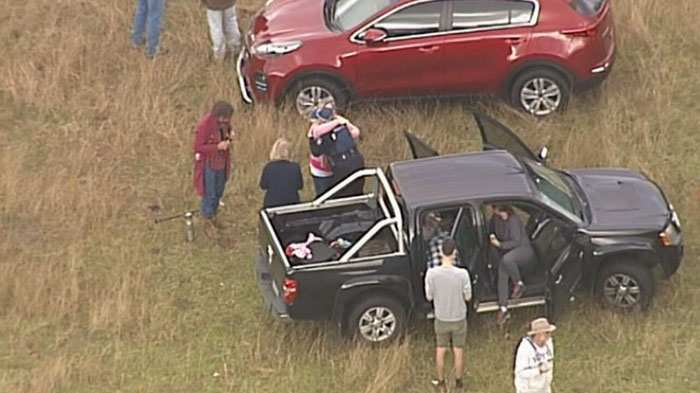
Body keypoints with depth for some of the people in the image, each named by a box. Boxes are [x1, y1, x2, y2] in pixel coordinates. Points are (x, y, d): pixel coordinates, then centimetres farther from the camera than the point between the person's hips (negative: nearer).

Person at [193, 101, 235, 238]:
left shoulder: (224, 121, -10)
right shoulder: (204, 125, -29)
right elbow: (198, 147, -22)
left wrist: (230, 135, -12)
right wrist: (217, 147, -31)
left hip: (221, 162, 7)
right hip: (208, 164, -7)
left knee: (218, 192, 21)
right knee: (209, 194, 4)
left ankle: (212, 216, 41)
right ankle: (207, 222, 20)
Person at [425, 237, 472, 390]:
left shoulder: (432, 273, -21)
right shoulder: (462, 274, -24)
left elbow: (429, 297, -9)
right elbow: (467, 297, -12)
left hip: (441, 319, 1)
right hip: (459, 319, -1)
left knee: (440, 351, 21)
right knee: (458, 352, 17)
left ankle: (440, 381, 34)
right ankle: (458, 382, 31)